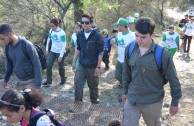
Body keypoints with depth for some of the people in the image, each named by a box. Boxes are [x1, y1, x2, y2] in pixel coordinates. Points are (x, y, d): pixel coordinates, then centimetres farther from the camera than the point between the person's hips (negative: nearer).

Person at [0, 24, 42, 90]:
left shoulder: (27, 45, -22)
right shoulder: (8, 47, -3)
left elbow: (37, 65, -19)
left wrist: (37, 85, -20)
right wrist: (6, 80, 17)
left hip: (31, 81, -6)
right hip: (19, 82, 6)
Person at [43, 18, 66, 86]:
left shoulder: (62, 33, -19)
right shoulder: (51, 31, -1)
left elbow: (64, 45, -19)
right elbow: (48, 40, 14)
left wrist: (61, 56, -21)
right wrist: (47, 49, 12)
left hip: (60, 52, -5)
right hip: (52, 51, 5)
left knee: (60, 67, 9)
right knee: (48, 65, -5)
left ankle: (63, 80, 32)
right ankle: (49, 82, 2)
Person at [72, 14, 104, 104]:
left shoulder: (97, 36, -12)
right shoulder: (80, 35, 2)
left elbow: (100, 52, -11)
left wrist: (98, 66, -14)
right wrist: (74, 61, 12)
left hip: (93, 66, -3)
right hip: (82, 65, 4)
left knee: (93, 85, 10)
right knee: (77, 82, -4)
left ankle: (94, 101, 32)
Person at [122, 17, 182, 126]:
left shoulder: (163, 54, -19)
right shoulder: (129, 49, -8)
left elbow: (173, 80, -9)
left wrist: (175, 102, -2)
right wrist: (125, 91, 14)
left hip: (153, 101, -2)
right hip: (131, 99, 2)